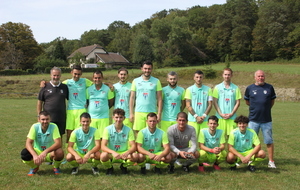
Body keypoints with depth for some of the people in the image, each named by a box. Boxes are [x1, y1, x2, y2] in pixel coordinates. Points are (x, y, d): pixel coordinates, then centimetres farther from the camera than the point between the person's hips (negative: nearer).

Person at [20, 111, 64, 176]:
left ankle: (56, 167, 2)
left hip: (50, 153, -1)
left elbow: (58, 143, -29)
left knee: (60, 152, -34)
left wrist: (46, 151, -44)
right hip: (38, 152, 1)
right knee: (24, 153, -29)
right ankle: (34, 167, 5)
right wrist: (34, 155, -42)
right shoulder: (35, 127, -17)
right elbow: (28, 143, -23)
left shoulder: (54, 127, -19)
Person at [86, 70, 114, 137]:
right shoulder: (89, 89, 5)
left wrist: (104, 109, 7)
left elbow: (111, 102, 9)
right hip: (91, 117, 1)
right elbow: (86, 102, 12)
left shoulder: (107, 89, 2)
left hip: (104, 117, -1)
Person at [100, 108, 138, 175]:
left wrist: (127, 152, -34)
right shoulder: (108, 129, -9)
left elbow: (133, 146, -10)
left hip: (124, 154, 1)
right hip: (111, 154, -1)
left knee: (135, 156, -29)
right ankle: (109, 168, 2)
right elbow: (103, 146, -17)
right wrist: (113, 152, -37)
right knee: (104, 155, -35)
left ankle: (124, 166, 6)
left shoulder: (128, 130, -5)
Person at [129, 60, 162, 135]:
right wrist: (131, 113, 2)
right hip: (139, 112, 1)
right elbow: (132, 98, 8)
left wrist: (159, 113, -3)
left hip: (152, 112, -1)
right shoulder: (136, 81, 8)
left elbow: (159, 99, 4)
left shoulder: (156, 81, 5)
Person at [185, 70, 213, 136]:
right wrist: (196, 116, -10)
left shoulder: (208, 89, 7)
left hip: (204, 120, 1)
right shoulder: (189, 90, 4)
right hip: (192, 120, -1)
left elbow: (210, 105, 5)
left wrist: (204, 116, -8)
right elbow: (188, 106, 0)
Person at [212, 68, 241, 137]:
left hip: (232, 117, 0)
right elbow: (215, 102, 3)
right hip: (220, 117, 0)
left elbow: (238, 103, 5)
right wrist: (221, 114, -8)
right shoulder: (217, 87, 6)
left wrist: (231, 114, -7)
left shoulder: (235, 88, 6)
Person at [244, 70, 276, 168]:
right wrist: (256, 107, 10)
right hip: (253, 120, 0)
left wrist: (266, 109, 10)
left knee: (269, 141, 4)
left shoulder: (269, 87, 2)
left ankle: (271, 161, 13)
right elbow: (247, 102, 14)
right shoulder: (250, 88, 2)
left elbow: (272, 101, 13)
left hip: (267, 120, 0)